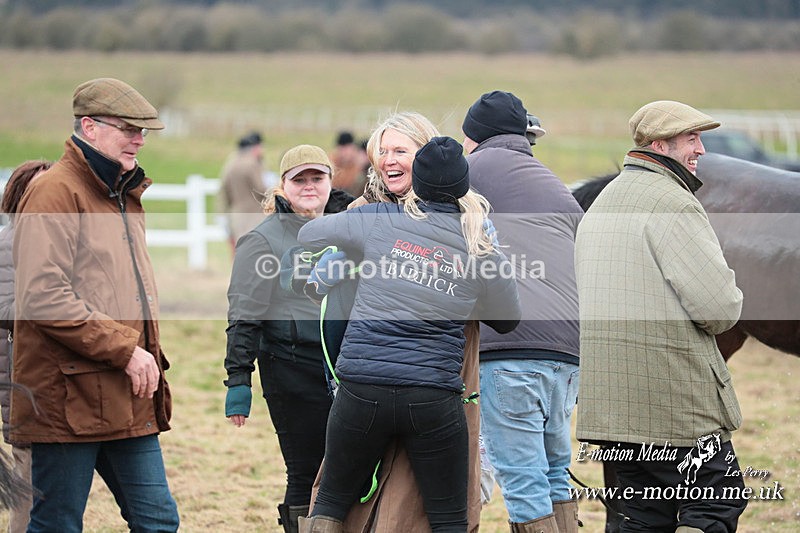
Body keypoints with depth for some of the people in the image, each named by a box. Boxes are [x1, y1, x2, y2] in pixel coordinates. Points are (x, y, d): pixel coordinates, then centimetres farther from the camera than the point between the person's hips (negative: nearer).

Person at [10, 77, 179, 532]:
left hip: (128, 401, 9)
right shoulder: (55, 193, -10)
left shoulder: (125, 196, 20)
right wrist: (126, 350, -19)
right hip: (70, 398, -8)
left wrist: (148, 356, 14)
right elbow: (45, 298, -19)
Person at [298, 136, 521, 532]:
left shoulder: (377, 220, 1)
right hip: (434, 397, 0)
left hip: (361, 391, 0)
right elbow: (507, 321, 17)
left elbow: (307, 234, 16)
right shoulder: (483, 253, 2)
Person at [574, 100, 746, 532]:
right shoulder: (672, 203, -13)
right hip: (671, 396, -9)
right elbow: (718, 306, -17)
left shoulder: (602, 203, 18)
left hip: (609, 397, 9)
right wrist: (725, 308, 6)